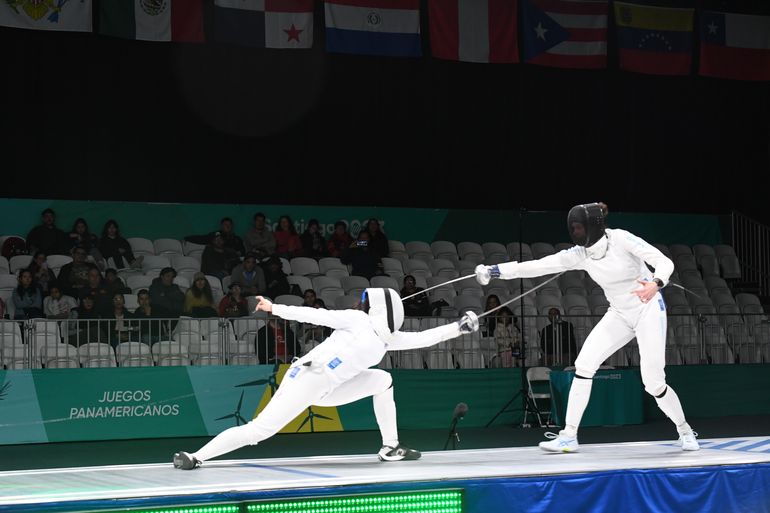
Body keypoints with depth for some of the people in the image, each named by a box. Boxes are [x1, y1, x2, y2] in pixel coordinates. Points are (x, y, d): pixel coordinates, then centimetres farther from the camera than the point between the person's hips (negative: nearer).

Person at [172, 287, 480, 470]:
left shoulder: (386, 339, 16)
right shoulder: (357, 320, -5)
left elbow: (422, 339, 17)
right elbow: (317, 316, -11)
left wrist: (459, 327, 12)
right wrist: (275, 309, -15)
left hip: (324, 389, 9)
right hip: (306, 381, -9)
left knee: (383, 381, 10)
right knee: (259, 431, -16)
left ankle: (390, 448, 11)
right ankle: (194, 458, -13)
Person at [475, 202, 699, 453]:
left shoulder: (621, 238, -21)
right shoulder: (580, 254, -7)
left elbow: (665, 262, -23)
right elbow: (539, 266, -11)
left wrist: (655, 284, -45)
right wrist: (496, 270, -18)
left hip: (649, 310, -5)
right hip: (619, 314, 5)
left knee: (653, 383, -10)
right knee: (584, 364, -12)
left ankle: (684, 430, 17)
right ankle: (569, 435, -7)